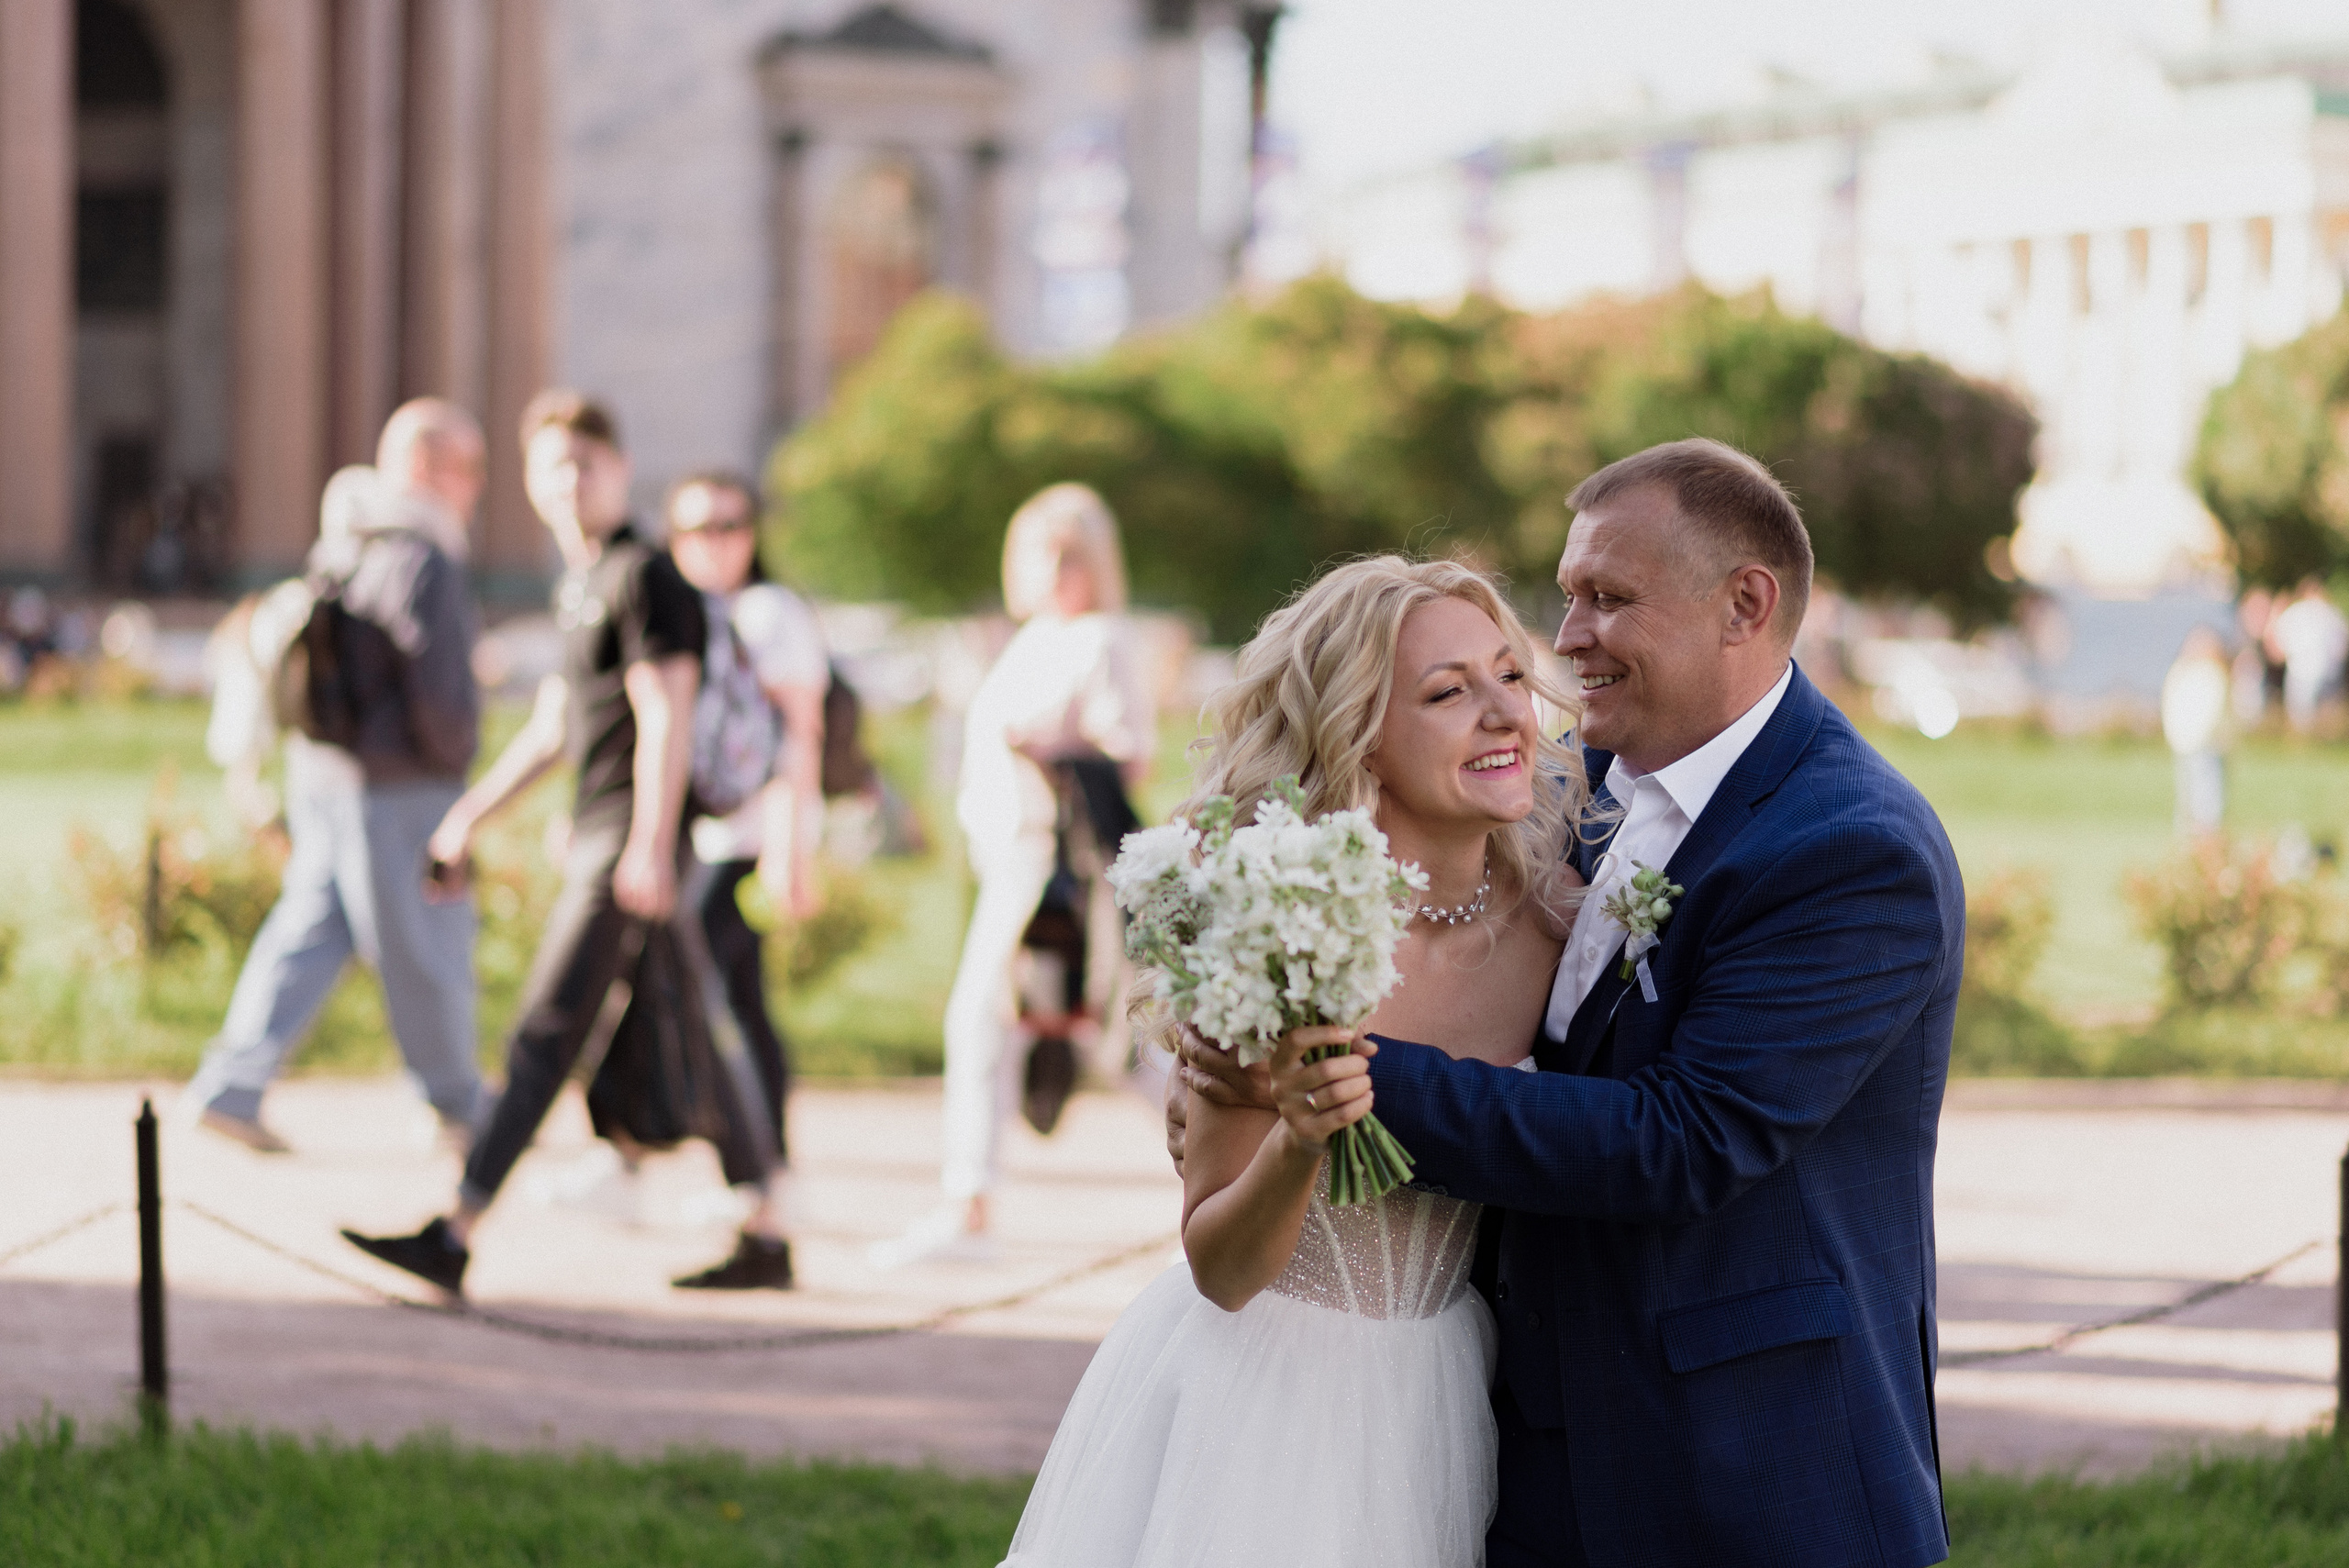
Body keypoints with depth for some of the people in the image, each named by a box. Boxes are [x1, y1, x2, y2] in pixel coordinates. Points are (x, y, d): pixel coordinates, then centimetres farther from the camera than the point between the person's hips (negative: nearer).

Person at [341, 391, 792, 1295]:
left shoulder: (643, 577, -9)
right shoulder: (578, 588, 20)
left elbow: (665, 719, -17)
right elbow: (553, 727, 27)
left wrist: (650, 846, -23)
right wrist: (469, 815, 26)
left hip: (628, 839, -10)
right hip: (596, 837, 10)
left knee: (545, 1034, -9)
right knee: (679, 1042, 9)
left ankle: (454, 1240, -10)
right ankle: (765, 1237, 12)